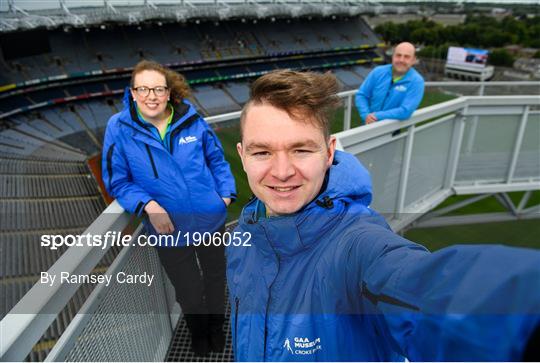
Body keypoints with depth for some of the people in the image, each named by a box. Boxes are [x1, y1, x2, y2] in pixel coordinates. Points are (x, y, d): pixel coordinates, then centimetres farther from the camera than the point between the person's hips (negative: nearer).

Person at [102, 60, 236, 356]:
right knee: (189, 290, 15)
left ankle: (216, 325, 55)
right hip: (169, 229, -1)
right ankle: (198, 330, 52)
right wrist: (148, 205, -21)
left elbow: (216, 159, 4)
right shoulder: (119, 128, -13)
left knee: (215, 276, 23)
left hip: (211, 220, 2)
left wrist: (226, 193, -5)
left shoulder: (191, 119, -10)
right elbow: (117, 181, -6)